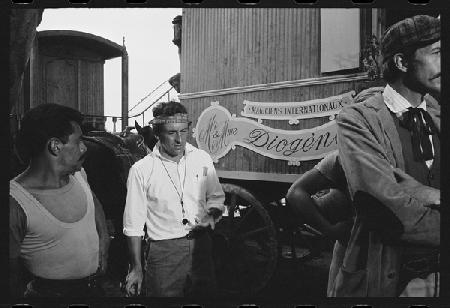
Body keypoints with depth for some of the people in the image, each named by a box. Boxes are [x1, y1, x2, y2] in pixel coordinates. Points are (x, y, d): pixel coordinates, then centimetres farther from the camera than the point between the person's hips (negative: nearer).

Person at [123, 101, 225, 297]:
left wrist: (211, 215, -6)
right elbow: (133, 225, -2)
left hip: (201, 247, 3)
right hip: (163, 253, -3)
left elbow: (216, 198, 15)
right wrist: (137, 268, -2)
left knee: (206, 293, 11)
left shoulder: (202, 159, 2)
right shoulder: (141, 170, -7)